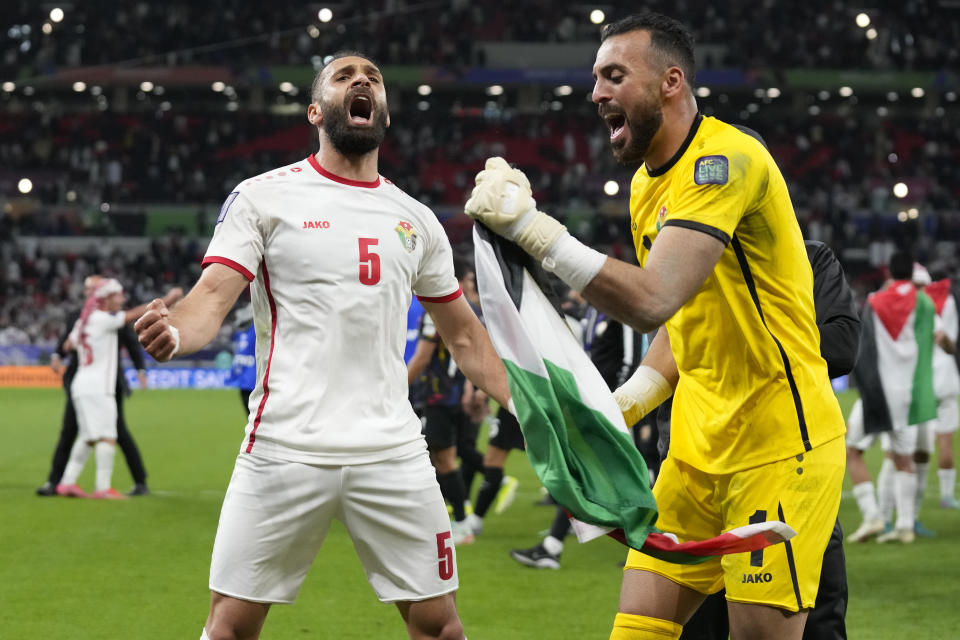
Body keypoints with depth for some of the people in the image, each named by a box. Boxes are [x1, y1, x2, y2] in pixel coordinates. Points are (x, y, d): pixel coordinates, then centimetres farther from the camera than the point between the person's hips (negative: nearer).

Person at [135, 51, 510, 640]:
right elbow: (212, 298, -7)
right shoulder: (264, 198, 4)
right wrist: (173, 332, -30)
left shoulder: (416, 220, 15)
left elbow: (465, 337, 21)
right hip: (284, 452, -3)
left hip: (393, 454, 3)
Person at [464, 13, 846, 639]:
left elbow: (653, 299, -30)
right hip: (698, 449, 8)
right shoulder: (646, 185, 12)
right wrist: (623, 404, 4)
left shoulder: (726, 158, -18)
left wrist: (530, 225, -29)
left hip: (780, 447, -8)